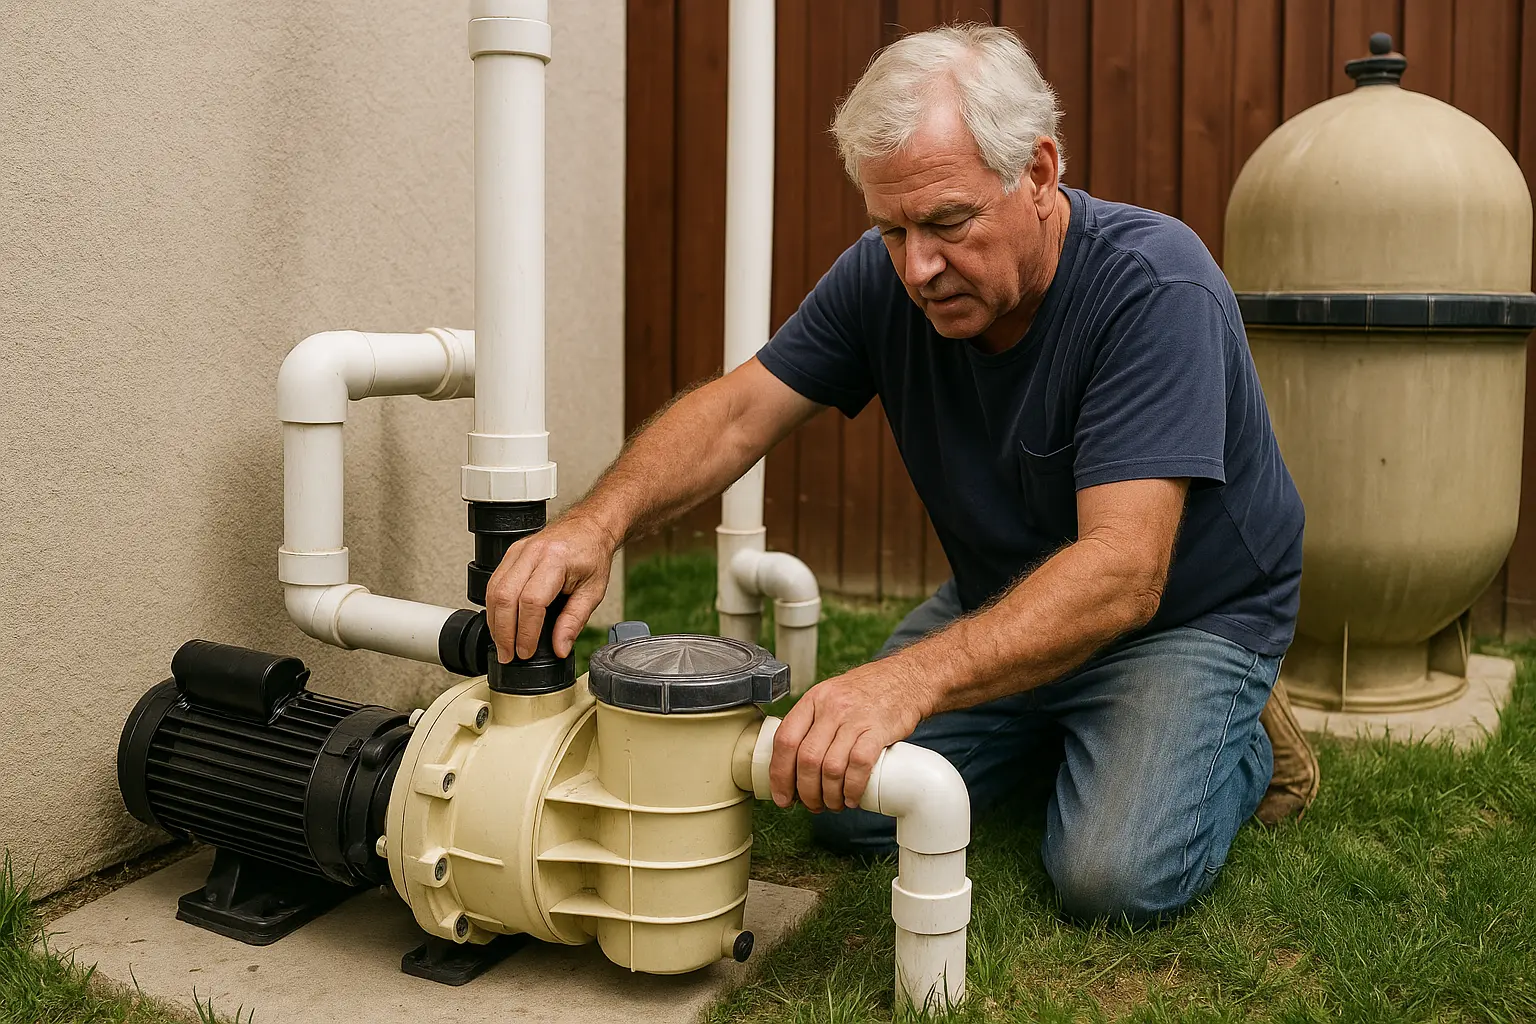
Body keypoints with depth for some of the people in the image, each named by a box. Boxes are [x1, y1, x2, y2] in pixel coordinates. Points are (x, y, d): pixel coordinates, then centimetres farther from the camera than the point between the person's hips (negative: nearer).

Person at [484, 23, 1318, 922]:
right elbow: (737, 414, -12)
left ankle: (1241, 741, 8)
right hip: (1004, 606, 5)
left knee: (1116, 874, -24)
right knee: (853, 809, -5)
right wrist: (601, 521, -33)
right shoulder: (885, 276, -13)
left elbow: (1122, 573, -40)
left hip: (1188, 617, -5)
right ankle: (1057, 730, 20)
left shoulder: (1156, 288, -31)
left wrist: (910, 679, -53)